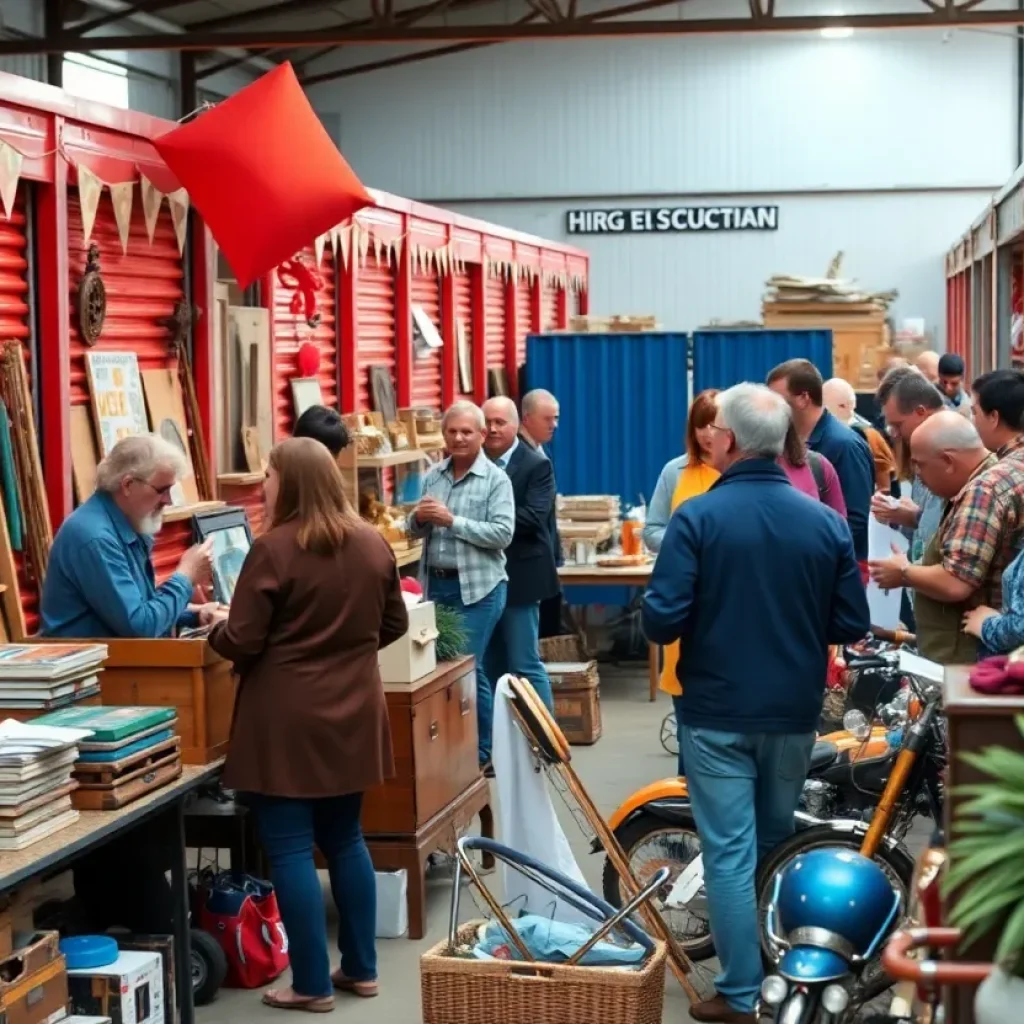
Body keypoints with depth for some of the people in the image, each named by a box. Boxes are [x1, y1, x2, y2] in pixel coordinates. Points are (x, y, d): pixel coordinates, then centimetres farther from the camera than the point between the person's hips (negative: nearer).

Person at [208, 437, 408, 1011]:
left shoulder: (273, 550, -15)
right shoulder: (373, 544, 4)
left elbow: (241, 643, -14)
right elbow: (394, 625, 14)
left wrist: (215, 630, 7)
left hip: (287, 720, -6)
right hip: (351, 714, 7)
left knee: (291, 848, 1)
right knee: (345, 839, 18)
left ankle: (313, 985, 5)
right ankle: (361, 969, 24)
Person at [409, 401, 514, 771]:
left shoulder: (496, 479, -6)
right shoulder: (432, 476, 8)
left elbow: (502, 534, -15)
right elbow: (415, 531, 12)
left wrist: (453, 521, -20)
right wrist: (419, 518, -11)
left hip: (478, 587, -5)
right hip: (437, 583, 5)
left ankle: (483, 751, 9)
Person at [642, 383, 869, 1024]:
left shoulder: (698, 517, -14)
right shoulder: (826, 522, -4)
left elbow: (662, 622, -17)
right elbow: (853, 625, 1)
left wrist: (702, 618, 5)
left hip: (719, 713, -4)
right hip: (794, 713, 4)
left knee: (731, 853, 1)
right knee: (778, 845, 20)